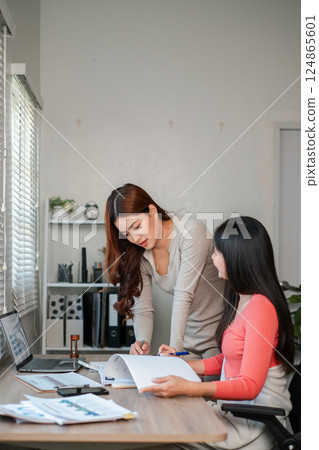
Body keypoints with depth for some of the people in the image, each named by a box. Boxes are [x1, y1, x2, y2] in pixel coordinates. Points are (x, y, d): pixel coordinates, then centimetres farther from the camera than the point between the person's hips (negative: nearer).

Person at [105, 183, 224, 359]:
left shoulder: (191, 231, -18)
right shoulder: (139, 256, 0)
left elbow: (183, 295, -25)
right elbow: (142, 309, -1)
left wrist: (175, 347, -29)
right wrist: (143, 341, -22)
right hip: (189, 337, 5)